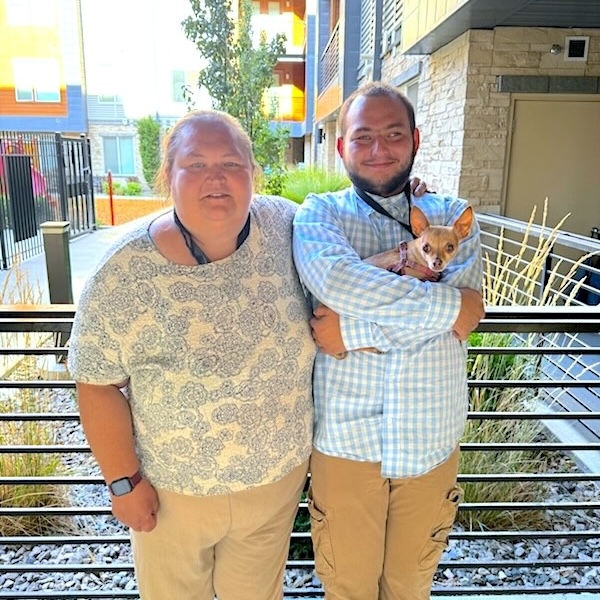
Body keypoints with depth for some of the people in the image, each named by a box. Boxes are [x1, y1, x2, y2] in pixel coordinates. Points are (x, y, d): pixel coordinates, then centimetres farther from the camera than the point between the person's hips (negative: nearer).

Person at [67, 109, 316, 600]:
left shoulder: (288, 228, -15)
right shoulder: (125, 273, -21)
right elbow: (99, 385, -13)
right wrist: (123, 480, -8)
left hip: (279, 474, 2)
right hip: (170, 488, -1)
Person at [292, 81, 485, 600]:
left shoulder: (453, 217, 3)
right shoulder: (318, 213, -2)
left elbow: (465, 310, -15)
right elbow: (333, 277, -26)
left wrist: (354, 330, -19)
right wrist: (448, 305, -22)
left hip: (430, 439, 2)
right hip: (345, 439, -1)